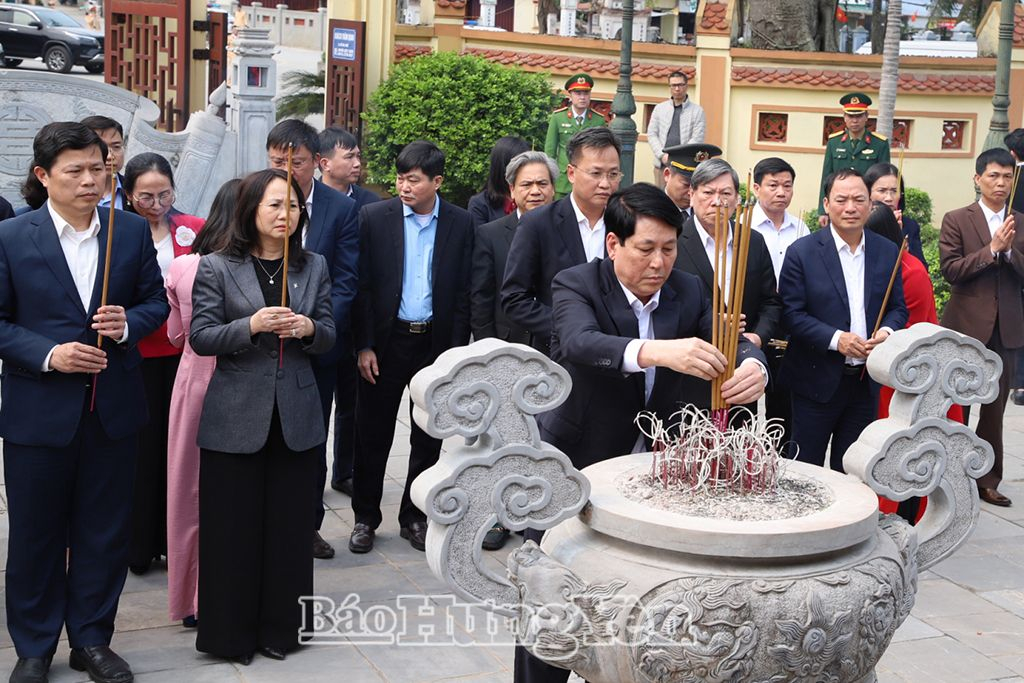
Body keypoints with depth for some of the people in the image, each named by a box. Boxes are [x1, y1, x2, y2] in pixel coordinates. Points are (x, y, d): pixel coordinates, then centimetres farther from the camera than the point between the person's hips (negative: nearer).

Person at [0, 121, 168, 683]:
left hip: (114, 407, 2)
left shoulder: (133, 231, 2)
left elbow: (156, 301, 8)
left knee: (105, 531, 11)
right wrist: (48, 355, -18)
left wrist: (128, 322, -13)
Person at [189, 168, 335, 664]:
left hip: (296, 417, 3)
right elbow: (200, 338, -7)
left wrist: (310, 329, -13)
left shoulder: (314, 266, 8)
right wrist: (251, 326, -22)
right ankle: (230, 632, 18)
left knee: (289, 523, 8)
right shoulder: (217, 267, -2)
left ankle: (280, 626, 23)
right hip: (235, 418, -3)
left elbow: (329, 337, 9)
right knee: (233, 525, 4)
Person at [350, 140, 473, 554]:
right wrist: (364, 345, -7)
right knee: (373, 434, 6)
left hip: (436, 342, 1)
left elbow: (462, 294, 2)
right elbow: (363, 285, -2)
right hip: (386, 341, -1)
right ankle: (365, 518, 20)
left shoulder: (460, 224, 1)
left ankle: (414, 518, 24)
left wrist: (456, 351, -2)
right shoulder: (374, 217, -2)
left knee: (428, 438, 9)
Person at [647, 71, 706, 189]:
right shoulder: (659, 108, 13)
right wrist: (662, 155, -6)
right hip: (662, 163, 3)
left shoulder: (697, 111, 5)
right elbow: (651, 134, 9)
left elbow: (697, 139, -3)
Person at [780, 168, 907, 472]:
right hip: (818, 380, -3)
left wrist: (887, 331, -13)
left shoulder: (887, 251, 5)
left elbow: (898, 307, 10)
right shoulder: (802, 251, -7)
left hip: (866, 380, 4)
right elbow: (791, 312, -10)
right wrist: (835, 339, -21)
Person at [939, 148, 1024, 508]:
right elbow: (950, 269, -12)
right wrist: (992, 249, -18)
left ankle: (987, 480, 19)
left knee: (994, 410, 10)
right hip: (965, 325, -3)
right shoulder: (956, 220, -2)